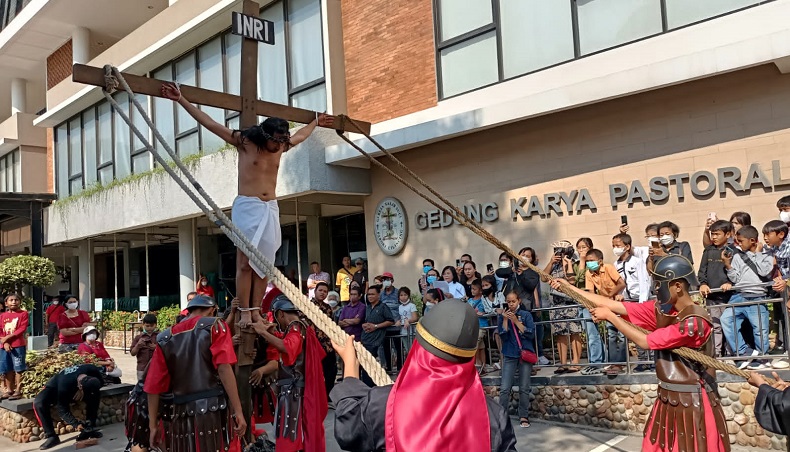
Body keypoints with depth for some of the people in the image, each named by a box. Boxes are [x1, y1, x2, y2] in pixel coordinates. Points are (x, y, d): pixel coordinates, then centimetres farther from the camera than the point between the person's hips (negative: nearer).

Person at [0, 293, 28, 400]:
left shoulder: (23, 314, -2)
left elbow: (22, 329, -11)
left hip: (18, 346, -5)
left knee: (18, 369, -1)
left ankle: (18, 391, 3)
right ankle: (9, 390, 20)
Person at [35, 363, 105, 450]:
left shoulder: (92, 370, -32)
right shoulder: (65, 385, -42)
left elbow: (101, 382, -10)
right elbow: (62, 408, -32)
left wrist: (82, 392, -25)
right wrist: (75, 424, -39)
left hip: (74, 389, 4)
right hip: (54, 388, -4)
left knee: (96, 395, -21)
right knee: (38, 403, -33)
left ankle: (89, 428, -11)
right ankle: (51, 436, -27)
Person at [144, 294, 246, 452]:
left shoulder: (165, 338, 13)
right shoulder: (214, 326, 1)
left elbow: (153, 386, 10)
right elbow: (224, 369, -12)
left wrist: (153, 425, 15)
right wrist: (238, 411, -14)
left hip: (180, 415, 4)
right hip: (213, 411, -4)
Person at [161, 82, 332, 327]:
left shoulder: (281, 147, 10)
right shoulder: (244, 142, -3)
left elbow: (300, 135, 33)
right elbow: (208, 122, -3)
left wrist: (316, 122, 46)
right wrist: (181, 99, -5)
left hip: (271, 209, 5)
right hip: (247, 207, -5)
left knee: (263, 264, 2)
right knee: (245, 263, -7)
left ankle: (256, 312, 5)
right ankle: (244, 314, -6)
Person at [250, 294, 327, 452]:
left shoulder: (296, 328, -15)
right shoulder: (301, 327, 15)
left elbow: (287, 348, -35)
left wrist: (264, 332, -31)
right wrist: (272, 333, 7)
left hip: (293, 390, -10)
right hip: (296, 389, 10)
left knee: (291, 438, -8)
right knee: (305, 434, 17)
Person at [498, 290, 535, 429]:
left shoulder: (526, 315, 2)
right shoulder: (502, 316, 4)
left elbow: (531, 334, -9)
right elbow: (503, 336, -5)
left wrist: (516, 321, -14)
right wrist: (505, 320, -13)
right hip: (509, 355, 0)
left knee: (524, 388, 4)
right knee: (505, 388, -6)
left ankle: (523, 416, 12)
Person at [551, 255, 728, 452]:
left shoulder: (694, 320, -22)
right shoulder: (661, 309, 0)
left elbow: (644, 341, -21)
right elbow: (615, 305, -3)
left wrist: (609, 316, -13)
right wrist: (569, 287, -5)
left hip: (693, 403, -7)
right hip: (667, 399, 7)